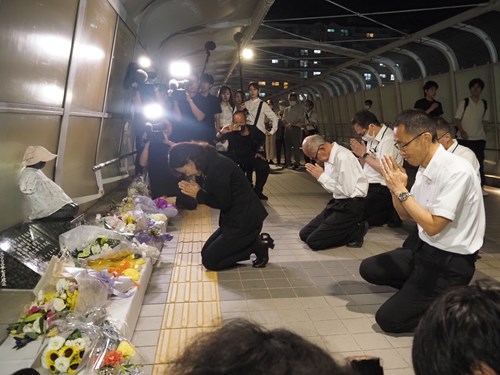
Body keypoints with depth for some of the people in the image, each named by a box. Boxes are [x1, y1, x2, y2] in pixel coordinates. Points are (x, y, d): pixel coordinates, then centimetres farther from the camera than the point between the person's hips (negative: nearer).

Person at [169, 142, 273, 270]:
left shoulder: (217, 167, -23)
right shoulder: (211, 164, 7)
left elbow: (224, 203, -19)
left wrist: (198, 194, -10)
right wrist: (197, 191, -3)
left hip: (245, 221, -10)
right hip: (235, 219, 10)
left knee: (209, 260, -2)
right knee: (206, 252, 16)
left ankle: (258, 246, 1)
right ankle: (254, 241, 11)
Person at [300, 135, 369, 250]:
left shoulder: (343, 157, -21)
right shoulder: (328, 156, 5)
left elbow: (347, 191, -22)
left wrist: (321, 176, -17)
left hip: (351, 206, -9)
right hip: (337, 202, 9)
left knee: (314, 241, -14)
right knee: (304, 234, 7)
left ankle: (355, 231, 0)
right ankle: (348, 228, 9)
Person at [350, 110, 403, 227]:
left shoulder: (389, 139, -17)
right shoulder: (371, 137, 8)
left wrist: (364, 154, -16)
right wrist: (358, 153, -6)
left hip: (383, 188, -9)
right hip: (368, 184, 9)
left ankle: (390, 214, 3)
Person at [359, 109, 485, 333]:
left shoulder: (456, 171, -24)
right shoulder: (423, 169, 1)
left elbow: (432, 226, -26)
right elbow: (405, 215, 10)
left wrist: (401, 190, -21)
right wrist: (395, 188, -9)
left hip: (450, 262, -8)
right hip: (425, 249, 8)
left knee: (389, 318, -8)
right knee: (369, 268, 6)